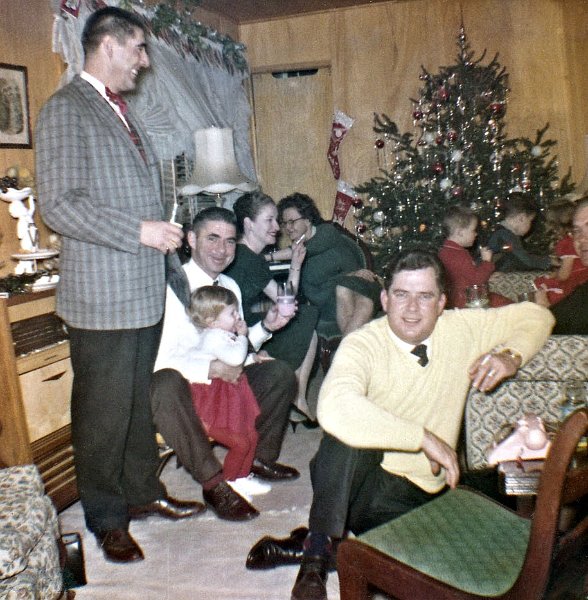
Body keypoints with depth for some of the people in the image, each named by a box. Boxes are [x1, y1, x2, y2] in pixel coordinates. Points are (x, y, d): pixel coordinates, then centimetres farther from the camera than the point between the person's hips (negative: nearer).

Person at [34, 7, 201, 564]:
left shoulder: (121, 112, 18)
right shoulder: (66, 109, -10)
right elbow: (59, 205, -19)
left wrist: (165, 238, 18)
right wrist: (140, 232, -20)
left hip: (144, 292, 8)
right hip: (102, 296, -8)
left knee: (139, 403, 18)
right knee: (104, 412, 5)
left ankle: (142, 491, 33)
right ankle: (106, 518, 22)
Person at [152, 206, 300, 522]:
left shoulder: (231, 286, 10)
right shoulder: (171, 286, -16)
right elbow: (157, 357, -24)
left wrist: (265, 326, -3)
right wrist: (211, 368, -27)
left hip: (225, 379, 7)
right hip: (181, 383, -7)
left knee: (281, 373, -7)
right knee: (165, 385, -40)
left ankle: (260, 457, 9)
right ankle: (213, 482, -28)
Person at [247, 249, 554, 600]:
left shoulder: (461, 329, -2)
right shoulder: (363, 345, -18)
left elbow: (536, 315, 13)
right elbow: (335, 409, -39)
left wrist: (511, 356, -8)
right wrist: (424, 438, -32)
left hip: (425, 494, 5)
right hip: (362, 480, -4)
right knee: (349, 429, -35)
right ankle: (319, 548, -16)